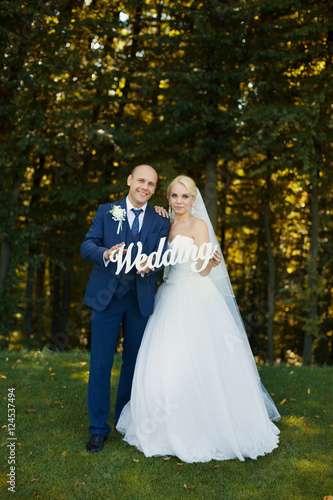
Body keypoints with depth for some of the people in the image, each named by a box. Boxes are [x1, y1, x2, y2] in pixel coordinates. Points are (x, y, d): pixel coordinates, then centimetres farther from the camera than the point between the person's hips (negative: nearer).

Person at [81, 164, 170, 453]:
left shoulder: (160, 221, 8)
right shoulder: (106, 212, 7)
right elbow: (87, 245, -2)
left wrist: (149, 263, -29)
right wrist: (105, 254, -24)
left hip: (141, 299, 1)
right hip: (107, 297, -1)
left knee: (134, 362, 11)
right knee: (100, 363, -1)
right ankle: (99, 428, 12)